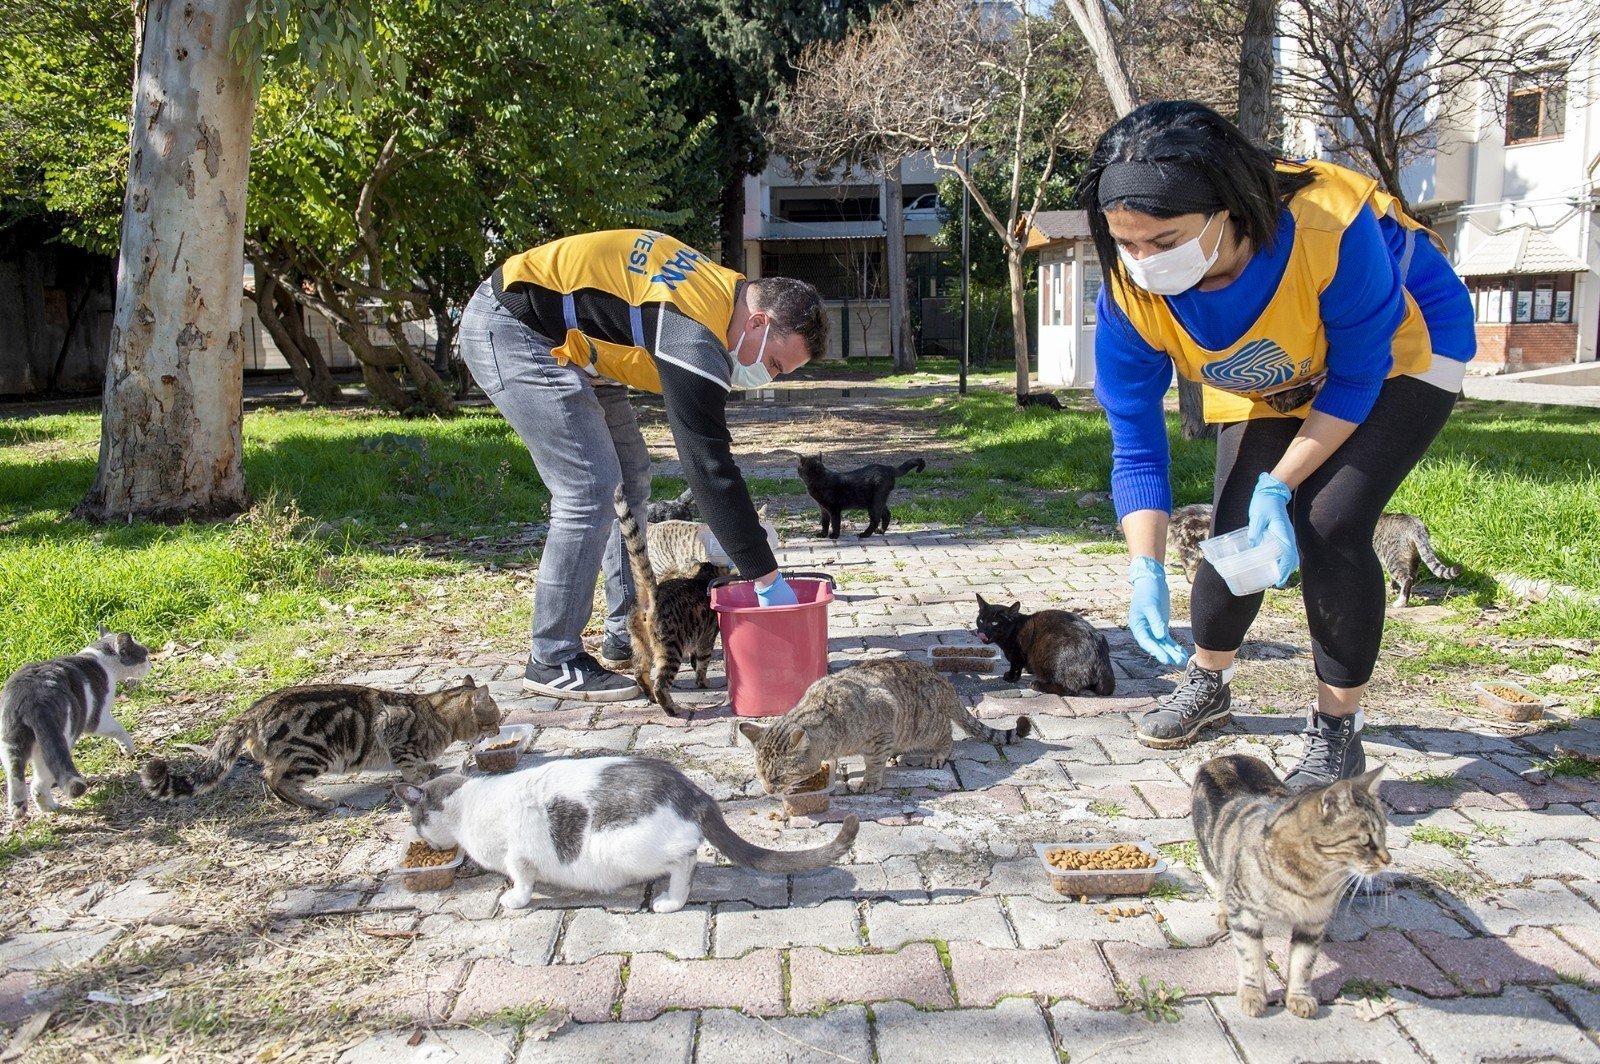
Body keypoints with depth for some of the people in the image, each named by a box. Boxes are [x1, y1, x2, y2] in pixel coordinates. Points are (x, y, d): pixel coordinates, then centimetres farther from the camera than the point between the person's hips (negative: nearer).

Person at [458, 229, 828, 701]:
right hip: (508, 331, -11)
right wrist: (767, 578, -23)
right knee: (589, 492, -15)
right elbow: (709, 467, -28)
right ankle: (552, 663, -5)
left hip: (563, 340, 11)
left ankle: (628, 635, 18)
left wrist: (738, 521, 8)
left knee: (631, 480, 10)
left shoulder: (727, 289, 2)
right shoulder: (696, 337, -28)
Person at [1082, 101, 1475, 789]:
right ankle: (1207, 682, 27)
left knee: (1329, 524, -20)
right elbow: (1136, 449, -22)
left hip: (1398, 352, -3)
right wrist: (1147, 573, -33)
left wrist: (1279, 487, -28)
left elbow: (1357, 378, -25)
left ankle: (1337, 730, -2)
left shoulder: (1331, 228, -41)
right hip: (1263, 387, 4)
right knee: (1237, 530, -2)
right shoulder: (1128, 297, -29)